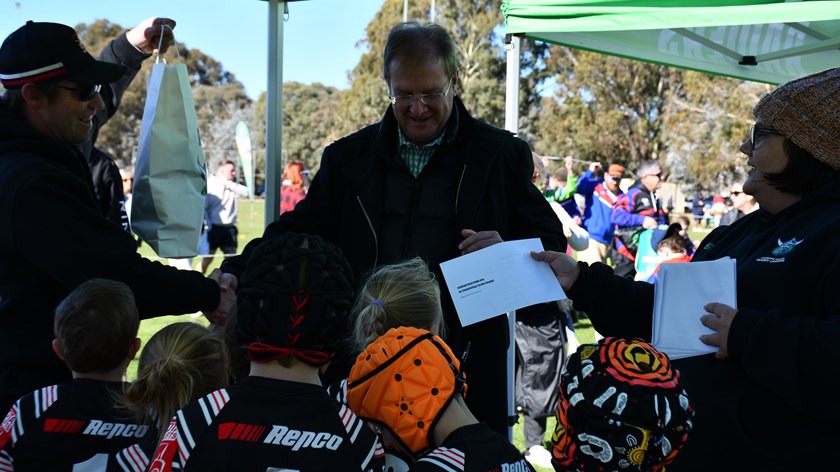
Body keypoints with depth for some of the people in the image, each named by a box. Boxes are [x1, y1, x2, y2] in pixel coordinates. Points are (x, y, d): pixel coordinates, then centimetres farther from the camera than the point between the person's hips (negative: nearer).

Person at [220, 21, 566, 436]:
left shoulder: (503, 156, 3)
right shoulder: (349, 156, 10)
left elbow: (550, 243, 7)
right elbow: (301, 229, 10)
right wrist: (237, 273, -6)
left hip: (465, 364, -1)